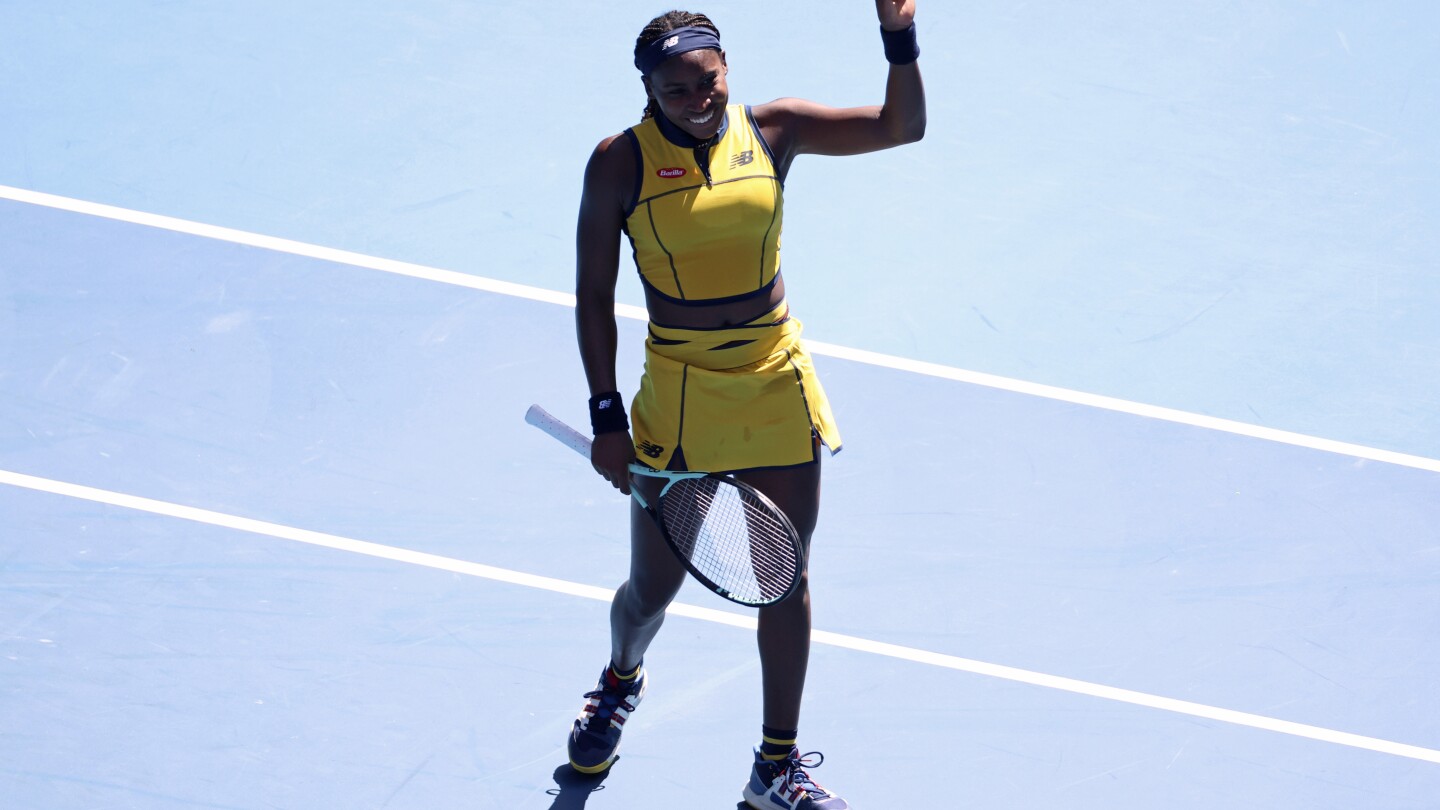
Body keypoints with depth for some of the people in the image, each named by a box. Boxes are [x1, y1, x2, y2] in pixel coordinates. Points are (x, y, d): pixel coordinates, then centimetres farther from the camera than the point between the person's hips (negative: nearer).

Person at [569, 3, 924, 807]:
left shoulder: (772, 130, -3)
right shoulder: (621, 163, -10)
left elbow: (901, 126, -5)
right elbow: (594, 296, -5)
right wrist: (607, 416, -7)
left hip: (778, 385, 2)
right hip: (678, 395, -2)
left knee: (786, 579, 6)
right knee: (652, 589, 10)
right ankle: (621, 682, 46)